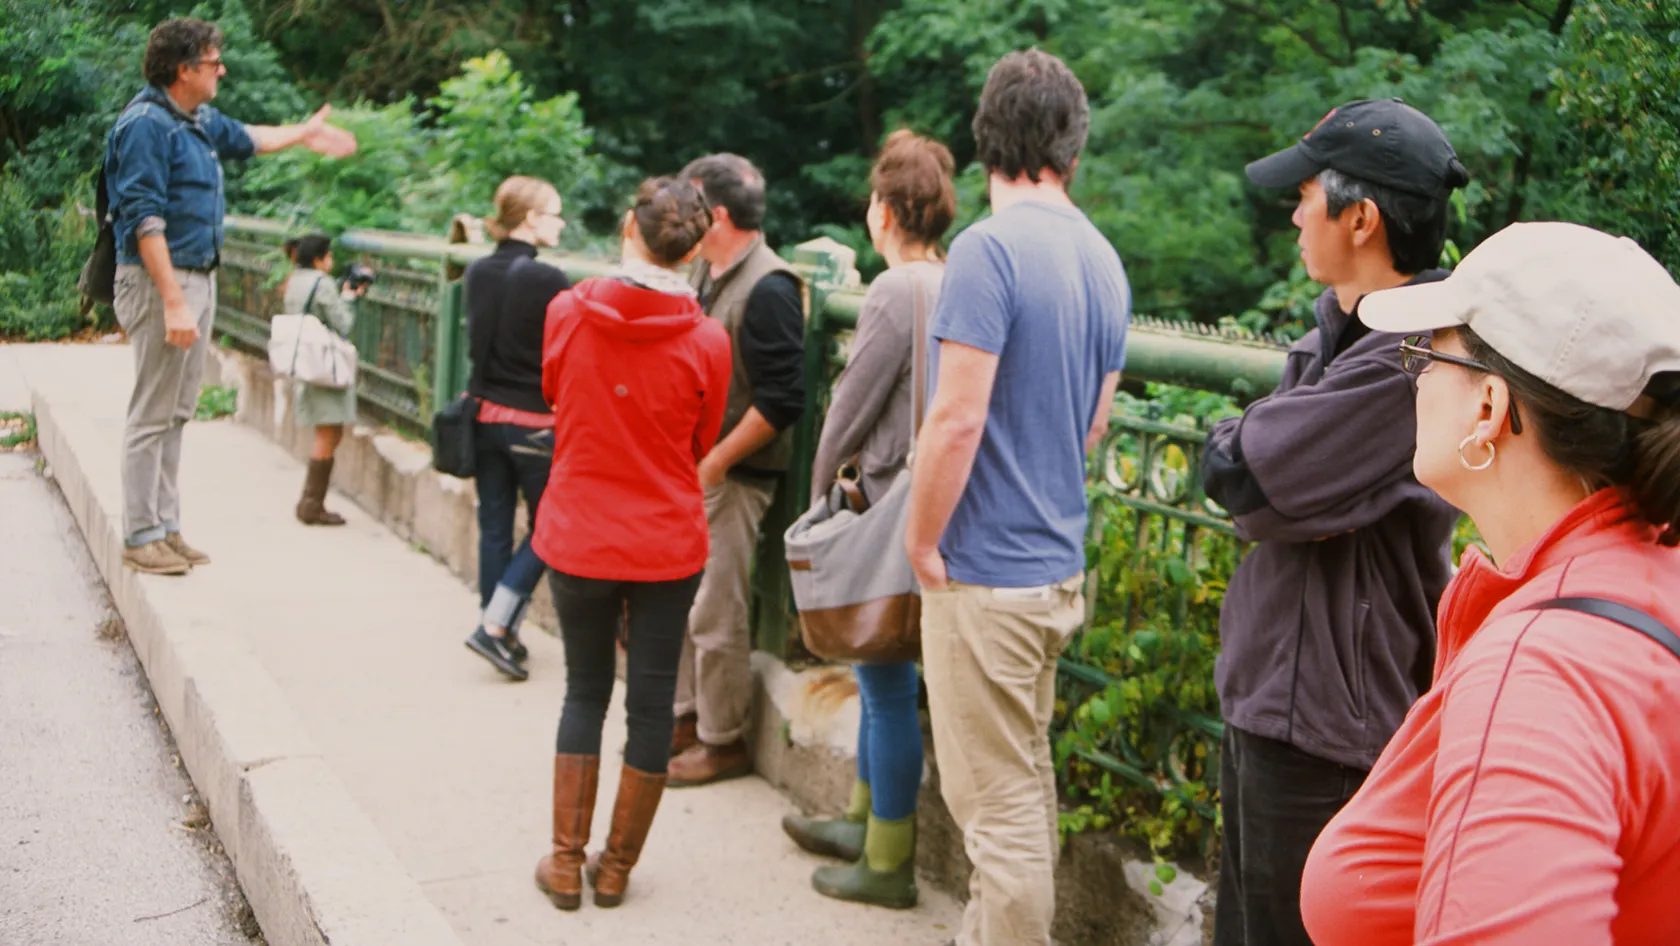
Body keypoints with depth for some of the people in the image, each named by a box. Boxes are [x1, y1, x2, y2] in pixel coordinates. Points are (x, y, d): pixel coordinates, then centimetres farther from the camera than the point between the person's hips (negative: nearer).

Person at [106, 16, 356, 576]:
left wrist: (303, 134, 50)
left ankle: (166, 526, 21)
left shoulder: (199, 121, 14)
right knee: (152, 414, -5)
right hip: (160, 280, -10)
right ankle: (141, 537, 1)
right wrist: (173, 302, -26)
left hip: (199, 277, 10)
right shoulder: (145, 125, -16)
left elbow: (244, 139, 38)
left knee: (177, 412, 13)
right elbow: (145, 221, -22)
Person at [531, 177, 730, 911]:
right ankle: (616, 869, 20)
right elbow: (702, 445, 2)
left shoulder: (567, 313, -9)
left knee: (585, 691, 16)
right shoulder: (706, 341, -12)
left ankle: (566, 863, 19)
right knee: (651, 699, 11)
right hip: (667, 545, -1)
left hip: (578, 538, 1)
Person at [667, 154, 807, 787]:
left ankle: (723, 741, 14)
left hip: (734, 475, -9)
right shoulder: (706, 273, 10)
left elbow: (781, 402, -22)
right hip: (691, 463, 9)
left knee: (716, 614, 0)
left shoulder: (768, 289, -18)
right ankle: (684, 718, 31)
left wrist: (715, 462, -18)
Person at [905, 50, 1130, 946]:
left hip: (986, 573, -9)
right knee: (1026, 782, 20)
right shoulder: (1102, 260, 8)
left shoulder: (989, 248, -17)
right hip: (1060, 565, 9)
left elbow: (956, 419, -21)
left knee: (999, 804, 0)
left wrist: (920, 545, -10)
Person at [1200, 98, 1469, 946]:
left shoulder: (1413, 354, -23)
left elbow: (1241, 476, -23)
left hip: (1329, 728, -9)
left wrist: (1237, 450, -4)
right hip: (1265, 692, 9)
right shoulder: (1338, 331, 9)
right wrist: (1249, 458, -11)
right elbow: (1227, 475, 8)